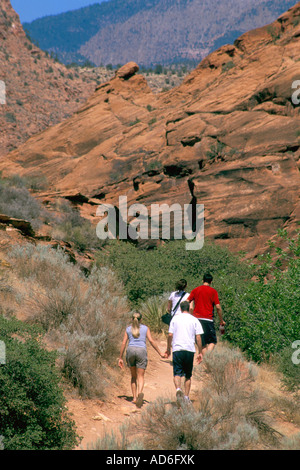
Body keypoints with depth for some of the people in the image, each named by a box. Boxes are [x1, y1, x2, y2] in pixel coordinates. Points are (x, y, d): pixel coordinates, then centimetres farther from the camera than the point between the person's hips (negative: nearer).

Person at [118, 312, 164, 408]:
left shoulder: (128, 329, 16)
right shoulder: (145, 328, 13)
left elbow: (123, 343, 9)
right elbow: (151, 341, 2)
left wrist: (120, 358, 11)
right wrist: (160, 353, 5)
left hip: (130, 350, 1)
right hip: (141, 351, -1)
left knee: (134, 376, 16)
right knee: (140, 376, -4)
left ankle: (134, 397, 8)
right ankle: (140, 393, -32)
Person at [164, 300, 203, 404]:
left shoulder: (175, 318, 7)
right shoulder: (194, 320, 6)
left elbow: (170, 335, 4)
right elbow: (198, 337, 2)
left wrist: (168, 349, 15)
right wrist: (200, 352, 8)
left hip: (177, 349, -1)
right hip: (190, 349, 1)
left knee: (177, 373, -2)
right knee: (188, 375, 12)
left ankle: (178, 388, -29)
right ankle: (186, 396, 10)